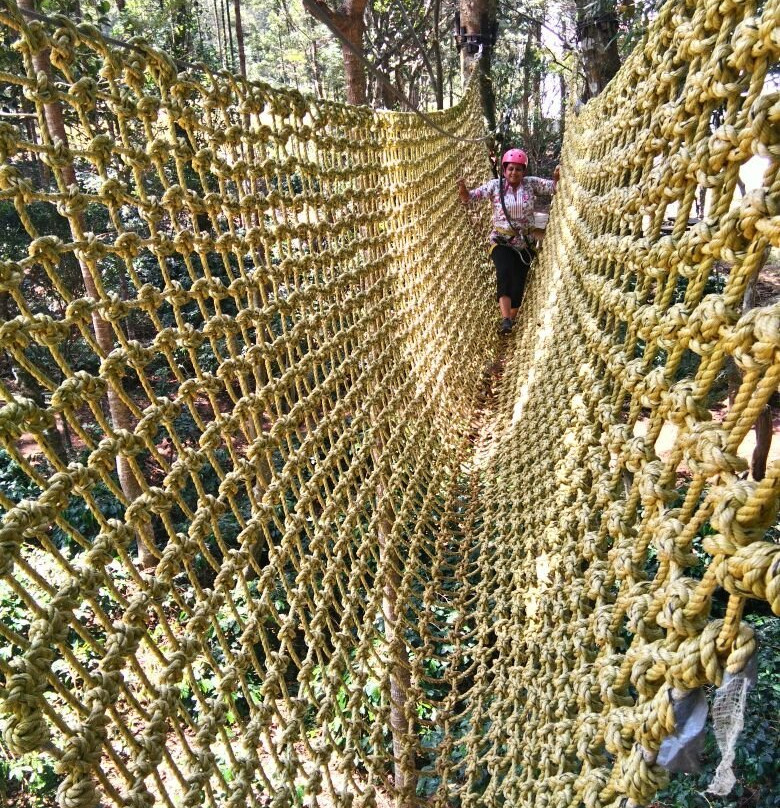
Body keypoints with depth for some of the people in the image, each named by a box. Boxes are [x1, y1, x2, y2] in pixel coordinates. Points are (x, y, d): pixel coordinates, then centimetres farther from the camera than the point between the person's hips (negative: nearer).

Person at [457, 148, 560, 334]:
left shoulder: (531, 183, -1)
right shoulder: (495, 185, -6)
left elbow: (553, 187, -6)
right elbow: (472, 196, -13)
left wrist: (557, 177, -28)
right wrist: (464, 192, -35)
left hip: (524, 243, 2)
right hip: (501, 241, -2)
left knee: (518, 283, 7)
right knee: (504, 273, -28)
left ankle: (511, 321, 26)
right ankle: (505, 320, -31)